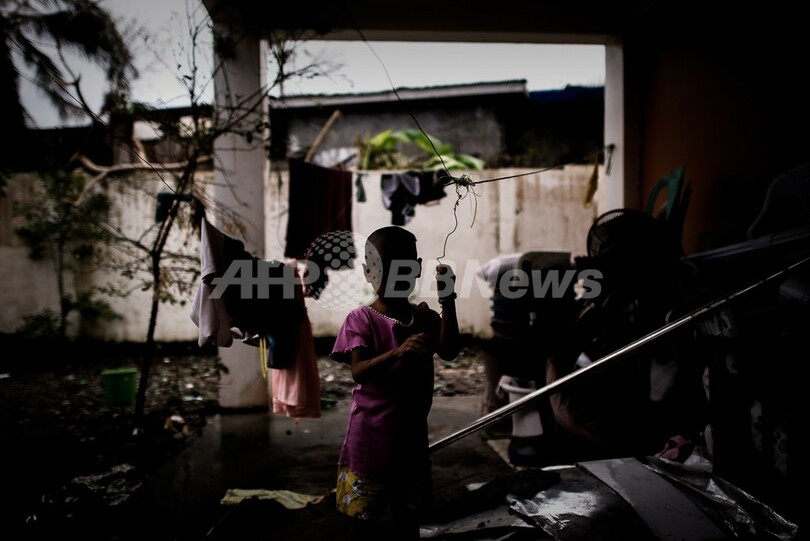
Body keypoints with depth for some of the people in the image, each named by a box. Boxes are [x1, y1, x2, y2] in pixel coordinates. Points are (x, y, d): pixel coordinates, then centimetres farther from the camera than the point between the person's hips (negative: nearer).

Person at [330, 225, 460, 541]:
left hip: (412, 434, 4)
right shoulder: (361, 319, -10)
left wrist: (447, 302, -26)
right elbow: (358, 372, -22)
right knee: (363, 515, 10)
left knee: (410, 514, 17)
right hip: (371, 434, -4)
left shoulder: (425, 316, 2)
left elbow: (449, 353, -14)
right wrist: (398, 352, -39)